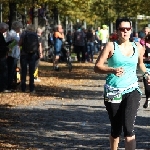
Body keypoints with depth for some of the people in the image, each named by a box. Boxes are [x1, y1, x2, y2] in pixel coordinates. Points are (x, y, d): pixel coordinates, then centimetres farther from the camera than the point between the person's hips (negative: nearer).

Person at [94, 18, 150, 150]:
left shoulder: (138, 47, 7)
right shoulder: (111, 46, -3)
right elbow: (97, 67, -10)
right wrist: (112, 70, -27)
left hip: (132, 91, 1)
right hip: (113, 93, -1)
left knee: (129, 127, -16)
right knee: (116, 130, 8)